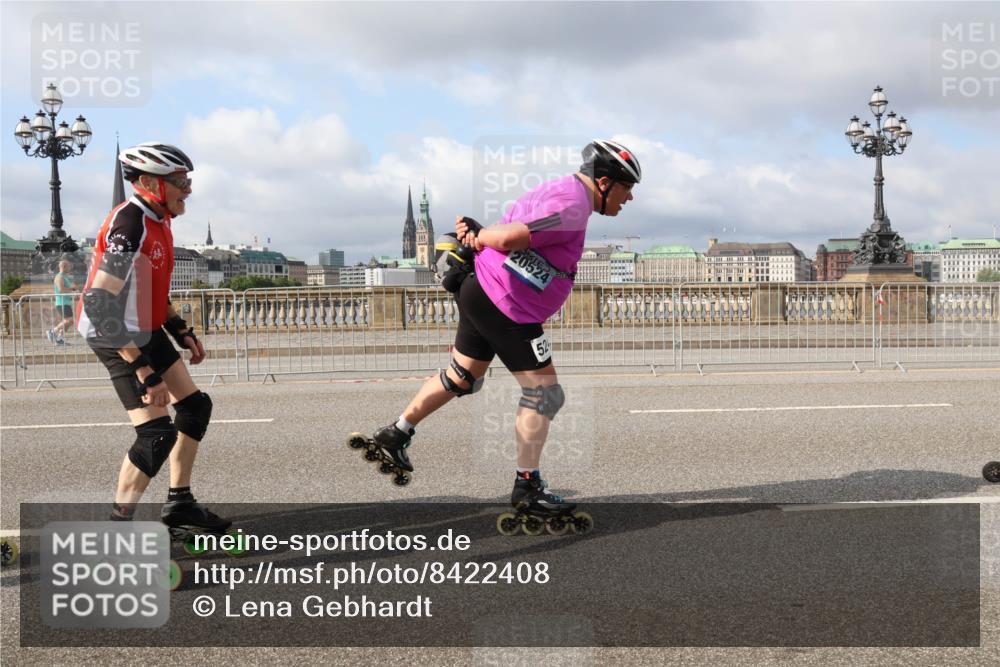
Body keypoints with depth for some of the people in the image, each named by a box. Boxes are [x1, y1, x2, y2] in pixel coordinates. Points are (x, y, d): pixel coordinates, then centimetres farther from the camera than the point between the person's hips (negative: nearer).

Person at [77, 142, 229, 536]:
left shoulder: (158, 220, 6)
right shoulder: (129, 226, -25)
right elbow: (101, 306, -30)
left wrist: (182, 331, 16)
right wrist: (144, 373, -30)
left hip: (148, 332, 10)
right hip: (116, 336, -10)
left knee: (195, 408, 14)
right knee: (158, 434, -13)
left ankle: (179, 505, 25)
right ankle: (119, 522, 3)